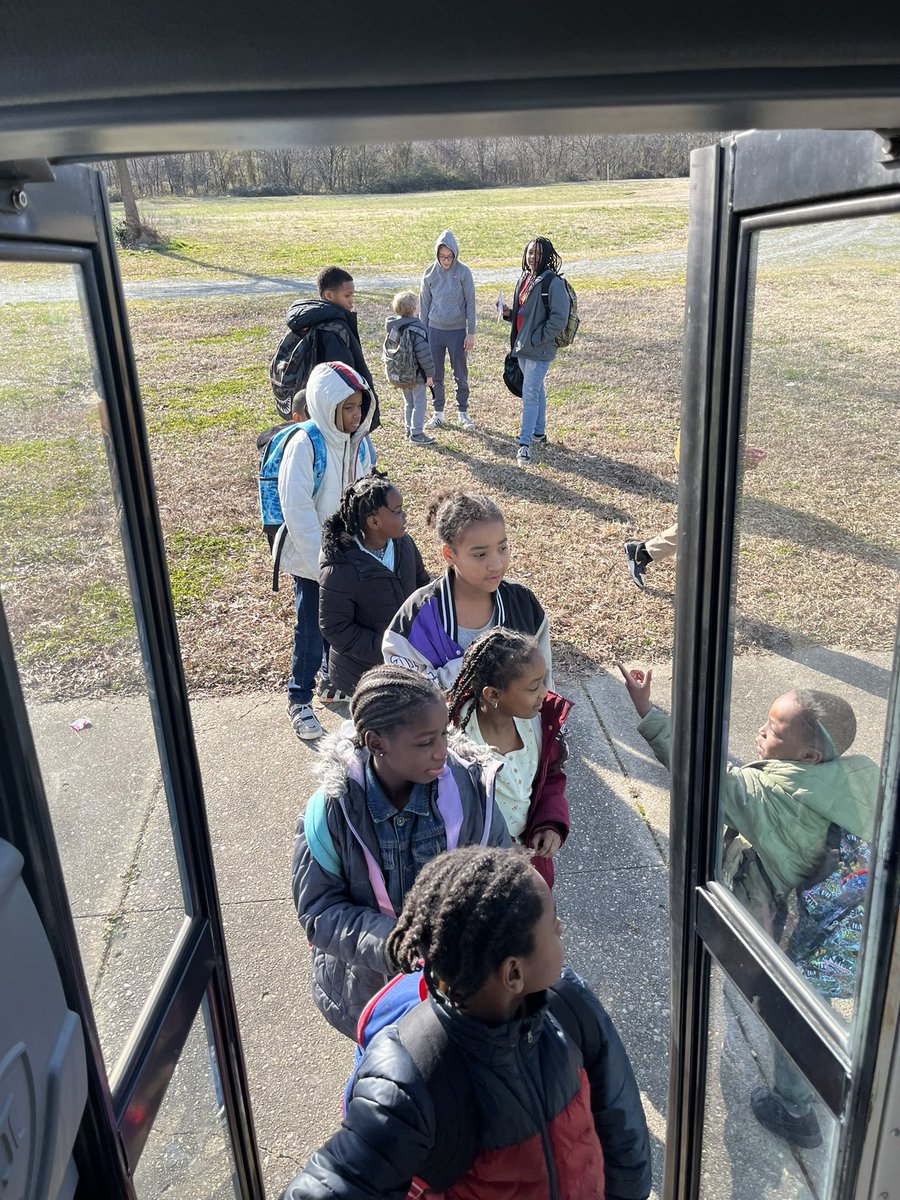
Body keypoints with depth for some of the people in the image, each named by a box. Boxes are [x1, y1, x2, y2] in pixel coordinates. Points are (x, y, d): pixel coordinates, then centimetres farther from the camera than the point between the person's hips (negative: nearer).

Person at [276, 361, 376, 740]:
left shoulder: (359, 441, -2)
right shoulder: (305, 444, -20)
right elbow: (297, 509, -20)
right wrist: (322, 563, -20)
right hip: (311, 556, -5)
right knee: (311, 629, 3)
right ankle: (299, 700, 20)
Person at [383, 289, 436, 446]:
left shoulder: (391, 326, 5)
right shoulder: (416, 328, -20)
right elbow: (423, 353, -21)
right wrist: (429, 374, -13)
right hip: (416, 375, -8)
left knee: (408, 403, 20)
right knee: (420, 403, 1)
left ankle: (409, 430, 27)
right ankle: (416, 434, 1)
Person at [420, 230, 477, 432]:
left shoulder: (463, 272, -7)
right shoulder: (430, 274, 0)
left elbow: (470, 303, -4)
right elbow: (425, 304, 7)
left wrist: (471, 333, -7)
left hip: (457, 331, -2)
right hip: (435, 330, 2)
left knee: (461, 375, 6)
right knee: (436, 375, 9)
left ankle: (463, 412, 19)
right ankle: (438, 412, 20)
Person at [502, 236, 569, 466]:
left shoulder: (553, 283, -15)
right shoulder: (524, 279, 12)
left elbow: (559, 318, -19)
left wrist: (537, 338, -19)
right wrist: (509, 313, 2)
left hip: (540, 349, -9)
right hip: (522, 346, 9)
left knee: (530, 394, -10)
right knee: (536, 390, 20)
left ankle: (525, 443, -7)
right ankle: (539, 432, 34)